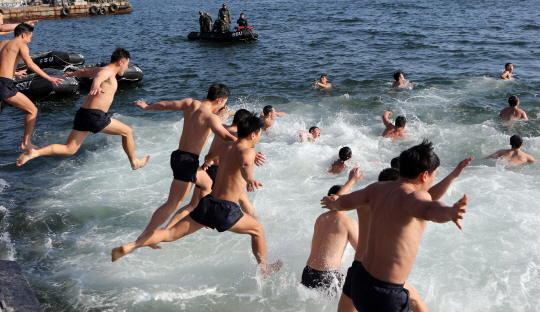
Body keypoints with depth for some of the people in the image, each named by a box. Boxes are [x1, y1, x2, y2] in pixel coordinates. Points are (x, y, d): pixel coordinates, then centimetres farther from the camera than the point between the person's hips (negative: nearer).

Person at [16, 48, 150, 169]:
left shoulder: (100, 69, 22)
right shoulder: (107, 71, -7)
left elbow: (84, 71, 41)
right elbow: (98, 77, -32)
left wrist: (73, 73, 63)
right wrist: (96, 86, -55)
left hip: (82, 114, 9)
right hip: (95, 115, -9)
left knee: (69, 150, 6)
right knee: (127, 131, 8)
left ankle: (35, 152, -8)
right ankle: (134, 162, 21)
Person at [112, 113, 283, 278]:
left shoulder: (225, 146, 14)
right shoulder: (247, 152, -8)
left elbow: (209, 156, 36)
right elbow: (245, 165, -34)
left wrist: (207, 161, 61)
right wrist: (249, 179, -56)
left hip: (207, 203, 6)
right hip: (225, 210, -6)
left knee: (170, 234, 4)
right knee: (257, 230, 18)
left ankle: (128, 247, -9)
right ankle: (264, 268, 31)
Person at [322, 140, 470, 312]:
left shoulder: (377, 188, 3)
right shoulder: (412, 194, -20)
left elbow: (344, 202, 19)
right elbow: (427, 209, -45)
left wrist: (334, 203, 41)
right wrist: (450, 212, -64)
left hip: (357, 277, 9)